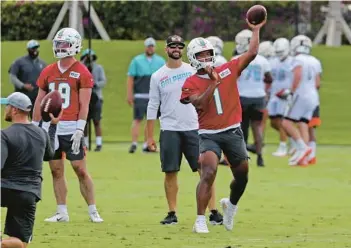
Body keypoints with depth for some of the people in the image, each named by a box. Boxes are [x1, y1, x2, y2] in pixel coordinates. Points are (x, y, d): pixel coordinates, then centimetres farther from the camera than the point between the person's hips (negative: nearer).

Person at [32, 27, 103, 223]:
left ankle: (93, 211, 2)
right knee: (56, 171, 7)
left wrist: (79, 130, -16)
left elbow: (84, 104, -9)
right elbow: (40, 101, 14)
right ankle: (62, 212, 12)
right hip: (51, 128, 5)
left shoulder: (82, 73, -5)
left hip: (71, 128, -5)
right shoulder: (48, 72, 10)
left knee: (81, 170, -4)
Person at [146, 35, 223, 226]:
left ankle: (213, 212, -2)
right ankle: (172, 214, 11)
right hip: (169, 130, 0)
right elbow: (152, 107, 7)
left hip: (193, 128, 0)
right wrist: (149, 136, 4)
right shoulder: (158, 76, 5)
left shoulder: (193, 71, 5)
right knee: (170, 172, 1)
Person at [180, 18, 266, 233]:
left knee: (242, 176, 13)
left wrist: (256, 30, 1)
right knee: (209, 173, -22)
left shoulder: (228, 70, 4)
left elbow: (252, 54, 1)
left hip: (233, 132, 3)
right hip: (209, 135, -3)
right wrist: (215, 82, -22)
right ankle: (200, 220, -19)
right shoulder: (191, 83, -3)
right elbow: (200, 104, -19)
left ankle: (231, 205, 44)